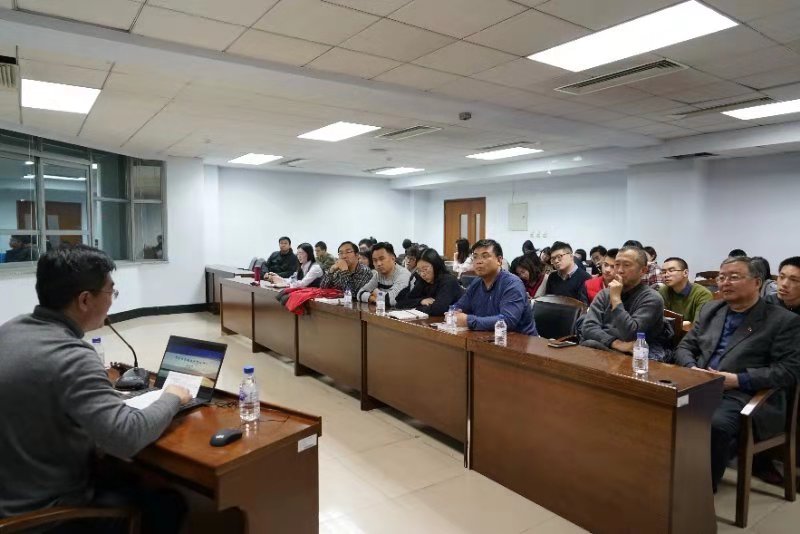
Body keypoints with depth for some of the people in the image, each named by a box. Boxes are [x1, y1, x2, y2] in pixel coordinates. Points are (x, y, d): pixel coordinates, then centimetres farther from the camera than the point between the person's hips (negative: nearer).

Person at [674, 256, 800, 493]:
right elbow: (685, 347, 19)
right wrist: (692, 368, -4)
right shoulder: (710, 309, 18)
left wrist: (737, 379, -16)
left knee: (716, 425, -36)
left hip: (745, 396, -5)